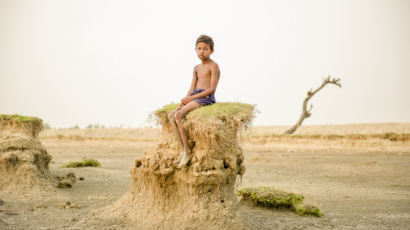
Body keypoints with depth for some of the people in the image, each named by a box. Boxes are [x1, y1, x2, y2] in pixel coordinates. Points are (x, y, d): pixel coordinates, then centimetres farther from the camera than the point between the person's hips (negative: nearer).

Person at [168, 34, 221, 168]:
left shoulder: (213, 66, -4)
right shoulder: (196, 68, 20)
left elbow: (212, 89, -14)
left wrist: (191, 97, -17)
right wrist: (184, 101, -2)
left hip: (206, 98, -8)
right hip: (194, 98, 8)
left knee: (179, 115, -25)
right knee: (171, 116, -10)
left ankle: (187, 151, -20)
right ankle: (183, 149, -13)